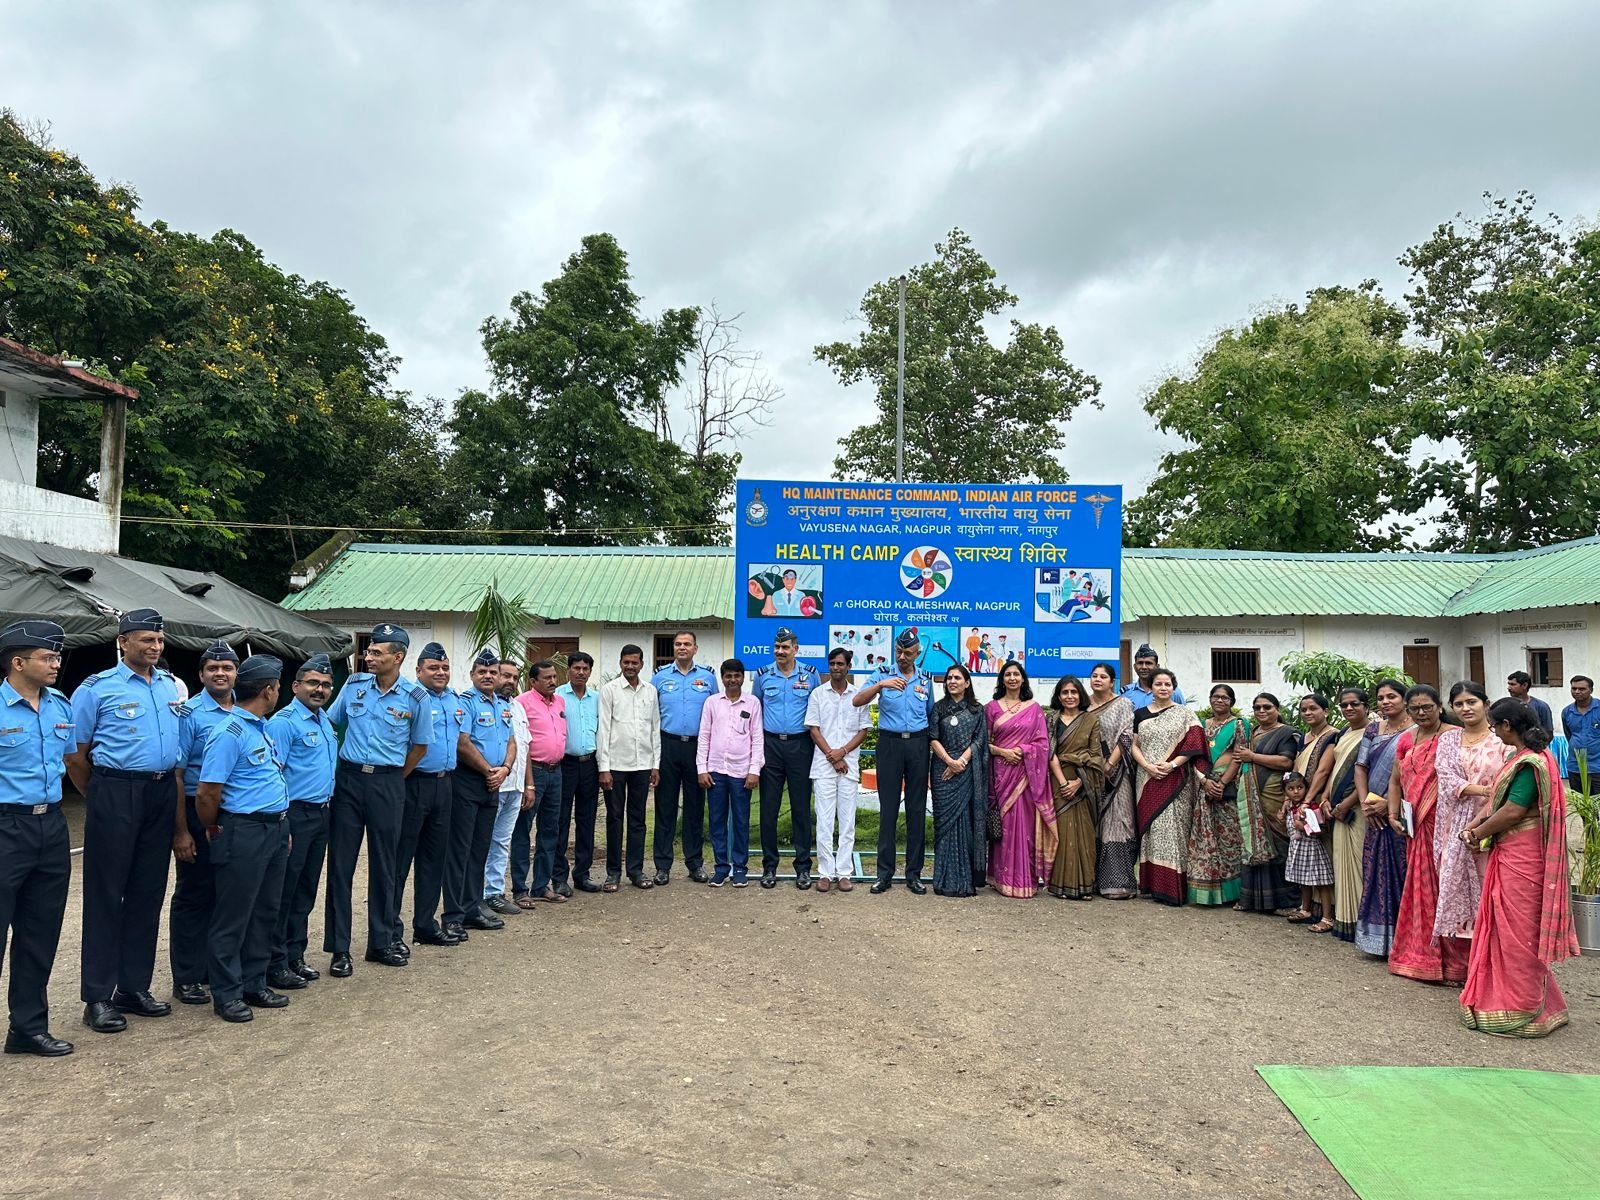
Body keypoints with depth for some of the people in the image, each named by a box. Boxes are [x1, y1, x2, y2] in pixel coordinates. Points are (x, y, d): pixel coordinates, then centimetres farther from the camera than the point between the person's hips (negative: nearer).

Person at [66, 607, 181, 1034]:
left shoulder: (172, 686, 11)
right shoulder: (97, 688, -4)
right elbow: (75, 753, -1)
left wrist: (171, 788, 15)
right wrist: (99, 797, 5)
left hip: (162, 795, 5)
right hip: (115, 795, -5)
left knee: (147, 894, 10)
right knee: (105, 895, 1)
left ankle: (135, 987, 21)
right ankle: (98, 997, 8)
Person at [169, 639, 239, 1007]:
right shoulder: (189, 714, -7)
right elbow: (175, 774, -10)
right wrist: (181, 831, -14)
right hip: (198, 816, -5)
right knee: (194, 896, 4)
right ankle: (187, 978, 14)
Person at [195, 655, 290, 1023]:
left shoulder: (263, 728, 13)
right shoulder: (229, 733, -16)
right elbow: (207, 793, -17)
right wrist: (213, 830, -2)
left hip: (275, 830, 9)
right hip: (243, 832, -9)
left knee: (265, 912, 14)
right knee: (233, 917, 2)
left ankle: (254, 984, 25)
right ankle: (226, 993, 12)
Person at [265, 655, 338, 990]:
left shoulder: (325, 720, 13)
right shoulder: (284, 722, -13)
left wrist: (328, 806, 16)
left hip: (321, 814, 8)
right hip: (295, 815, -8)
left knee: (305, 892, 14)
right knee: (283, 893, -1)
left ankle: (294, 957, 24)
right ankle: (274, 965, 8)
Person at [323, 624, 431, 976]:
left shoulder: (413, 696, -5)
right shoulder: (354, 685, 2)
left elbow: (419, 746, 6)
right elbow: (329, 724, 13)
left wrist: (393, 779, 8)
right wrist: (337, 766, 8)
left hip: (388, 783, -1)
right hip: (349, 778, 1)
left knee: (384, 864, 8)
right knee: (341, 863, 1)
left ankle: (381, 942, 22)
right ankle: (339, 948, 10)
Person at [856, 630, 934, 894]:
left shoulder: (926, 679, 9)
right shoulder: (883, 674, 0)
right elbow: (857, 701, -13)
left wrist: (932, 746, 10)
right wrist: (880, 685, -29)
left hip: (918, 744, 2)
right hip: (890, 743, -2)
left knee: (917, 809, 5)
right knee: (888, 809, 0)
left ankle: (914, 874, 12)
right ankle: (884, 873, 6)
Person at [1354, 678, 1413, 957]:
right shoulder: (1373, 730, 13)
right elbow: (1360, 767, 11)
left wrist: (1390, 803, -16)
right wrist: (1365, 802, -2)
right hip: (1376, 815, 6)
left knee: (1402, 871, -4)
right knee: (1377, 872, 8)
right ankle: (1380, 938, 16)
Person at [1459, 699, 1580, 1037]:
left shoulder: (1530, 763, -20)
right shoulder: (1526, 757, 12)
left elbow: (1513, 811, -23)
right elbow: (1499, 800, 14)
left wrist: (1479, 833, -10)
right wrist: (1475, 826, 3)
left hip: (1521, 859, -10)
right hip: (1511, 856, 10)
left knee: (1518, 932, 0)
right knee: (1509, 929, 15)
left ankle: (1520, 1011, 10)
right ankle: (1511, 997, 24)